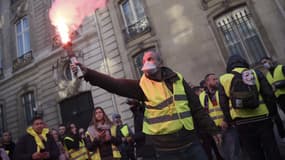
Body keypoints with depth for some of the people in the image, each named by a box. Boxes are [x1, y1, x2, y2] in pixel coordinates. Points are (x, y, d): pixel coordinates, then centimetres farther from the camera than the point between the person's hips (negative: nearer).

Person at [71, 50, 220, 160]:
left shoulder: (177, 79, 2)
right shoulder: (142, 85, -5)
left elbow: (196, 107, 5)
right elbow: (115, 85, -15)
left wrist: (212, 129, 8)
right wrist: (87, 73, -23)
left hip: (191, 142, 2)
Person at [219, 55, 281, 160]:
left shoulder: (223, 79, 4)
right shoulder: (255, 73, 5)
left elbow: (223, 104, 4)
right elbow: (269, 94, 3)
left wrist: (229, 121, 12)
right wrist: (272, 112, 14)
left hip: (241, 123, 0)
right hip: (262, 118, 0)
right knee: (271, 150, 13)